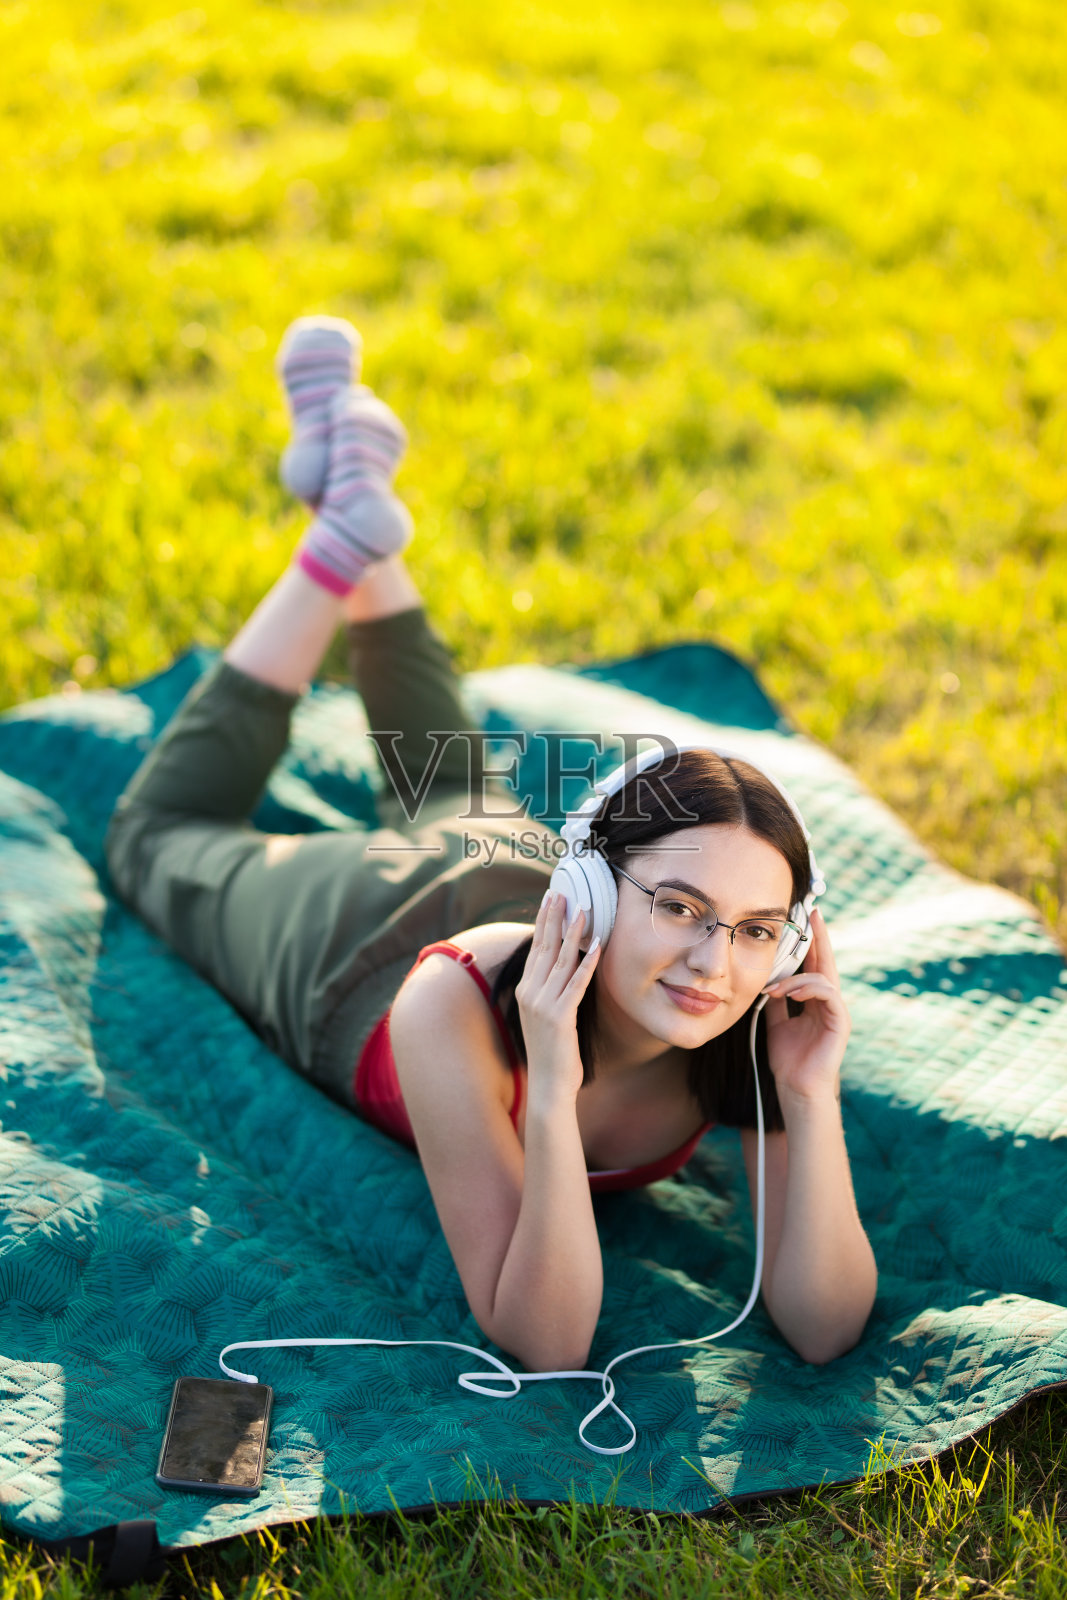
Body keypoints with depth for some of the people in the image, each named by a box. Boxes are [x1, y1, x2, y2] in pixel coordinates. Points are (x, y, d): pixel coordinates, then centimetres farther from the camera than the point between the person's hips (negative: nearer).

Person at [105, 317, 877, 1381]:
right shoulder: (454, 1009, -48)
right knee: (163, 839, 29)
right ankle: (344, 537, 26)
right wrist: (551, 1095, -59)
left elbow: (822, 1330, -37)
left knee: (450, 789, 37)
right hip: (352, 934, -3)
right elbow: (545, 1345, -46)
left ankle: (359, 500, 41)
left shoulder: (764, 1019, -38)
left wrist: (812, 1100, -50)